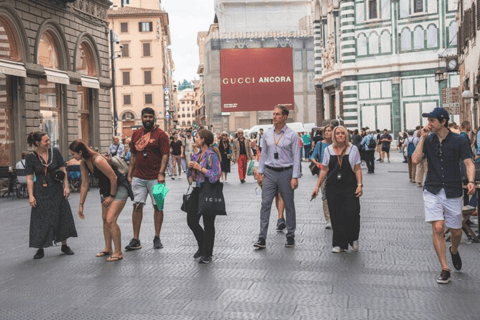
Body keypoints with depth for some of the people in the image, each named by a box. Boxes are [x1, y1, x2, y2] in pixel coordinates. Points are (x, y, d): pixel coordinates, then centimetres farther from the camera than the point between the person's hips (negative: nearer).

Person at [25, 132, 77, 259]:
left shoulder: (55, 152, -2)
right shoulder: (31, 158, -6)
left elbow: (63, 170, 3)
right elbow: (29, 178, -5)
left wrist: (66, 186, -2)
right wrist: (31, 195, -10)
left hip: (56, 190, 2)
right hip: (41, 193, -2)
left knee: (62, 217, 7)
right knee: (41, 221, 2)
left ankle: (64, 246, 22)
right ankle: (40, 249, 14)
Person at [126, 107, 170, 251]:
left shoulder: (160, 134, -2)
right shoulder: (136, 134, 12)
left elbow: (165, 155, -8)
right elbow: (133, 155, 16)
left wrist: (161, 173, -18)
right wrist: (129, 174, 12)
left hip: (155, 178, -3)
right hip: (138, 177, 4)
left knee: (158, 206, 3)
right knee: (137, 205, 0)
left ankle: (157, 238, 14)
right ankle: (135, 240, 5)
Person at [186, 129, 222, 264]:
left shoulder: (211, 155, -12)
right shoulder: (196, 155, 12)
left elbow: (215, 175, -21)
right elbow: (190, 174, 20)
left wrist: (199, 167, -19)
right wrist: (190, 167, -1)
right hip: (197, 190, 8)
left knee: (208, 223, 2)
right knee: (191, 221, 7)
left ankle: (207, 254, 13)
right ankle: (202, 246, 28)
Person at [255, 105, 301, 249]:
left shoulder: (292, 135, -3)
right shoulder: (267, 134, 7)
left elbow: (296, 157, -4)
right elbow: (263, 154, 13)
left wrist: (295, 177, -10)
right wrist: (260, 173, 8)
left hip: (286, 172, -2)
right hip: (269, 172, 3)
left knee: (289, 206, 7)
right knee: (265, 204, -4)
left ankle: (290, 237, 19)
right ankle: (262, 238, -2)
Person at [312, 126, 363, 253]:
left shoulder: (353, 149, 5)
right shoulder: (328, 150, 8)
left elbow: (357, 169, 4)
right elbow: (324, 170, 10)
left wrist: (360, 185, -6)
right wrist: (317, 186, 6)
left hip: (349, 187, -1)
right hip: (333, 187, 2)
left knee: (351, 214, -9)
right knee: (336, 216, 0)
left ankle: (353, 239, 17)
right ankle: (339, 244, 9)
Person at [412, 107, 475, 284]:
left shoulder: (458, 141, -4)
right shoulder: (428, 140, 3)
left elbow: (469, 163, -8)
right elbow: (415, 159, -8)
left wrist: (471, 181, -26)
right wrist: (422, 137, -11)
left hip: (452, 191, -1)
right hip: (432, 190, 1)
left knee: (456, 232, 8)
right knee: (438, 228, -11)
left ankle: (454, 251, 44)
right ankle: (445, 269, 0)